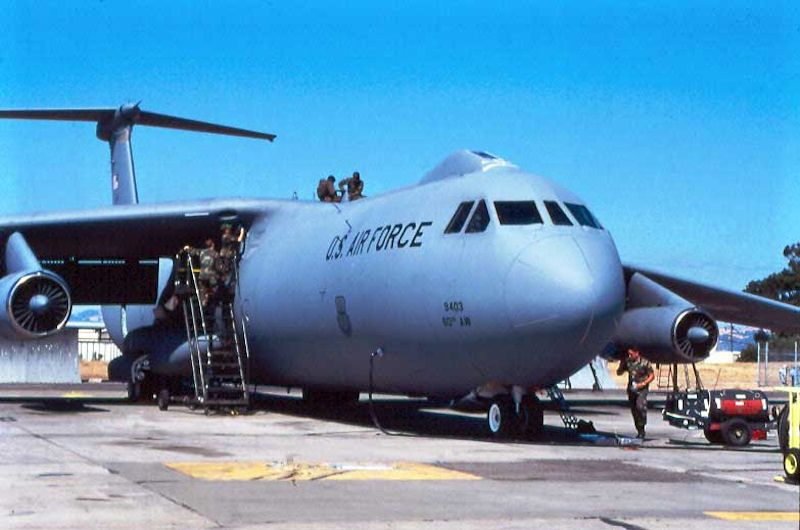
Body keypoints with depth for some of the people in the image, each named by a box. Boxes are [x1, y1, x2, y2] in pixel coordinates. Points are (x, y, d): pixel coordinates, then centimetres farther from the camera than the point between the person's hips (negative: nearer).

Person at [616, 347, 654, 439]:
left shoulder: (645, 362, -8)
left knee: (640, 406, -25)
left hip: (641, 389, -5)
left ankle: (642, 428, -14)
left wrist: (643, 384, -16)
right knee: (634, 410, 7)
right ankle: (640, 431, 17)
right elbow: (619, 373, 13)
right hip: (631, 389, 5)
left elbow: (652, 376, -3)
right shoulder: (627, 362, 4)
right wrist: (621, 365, -7)